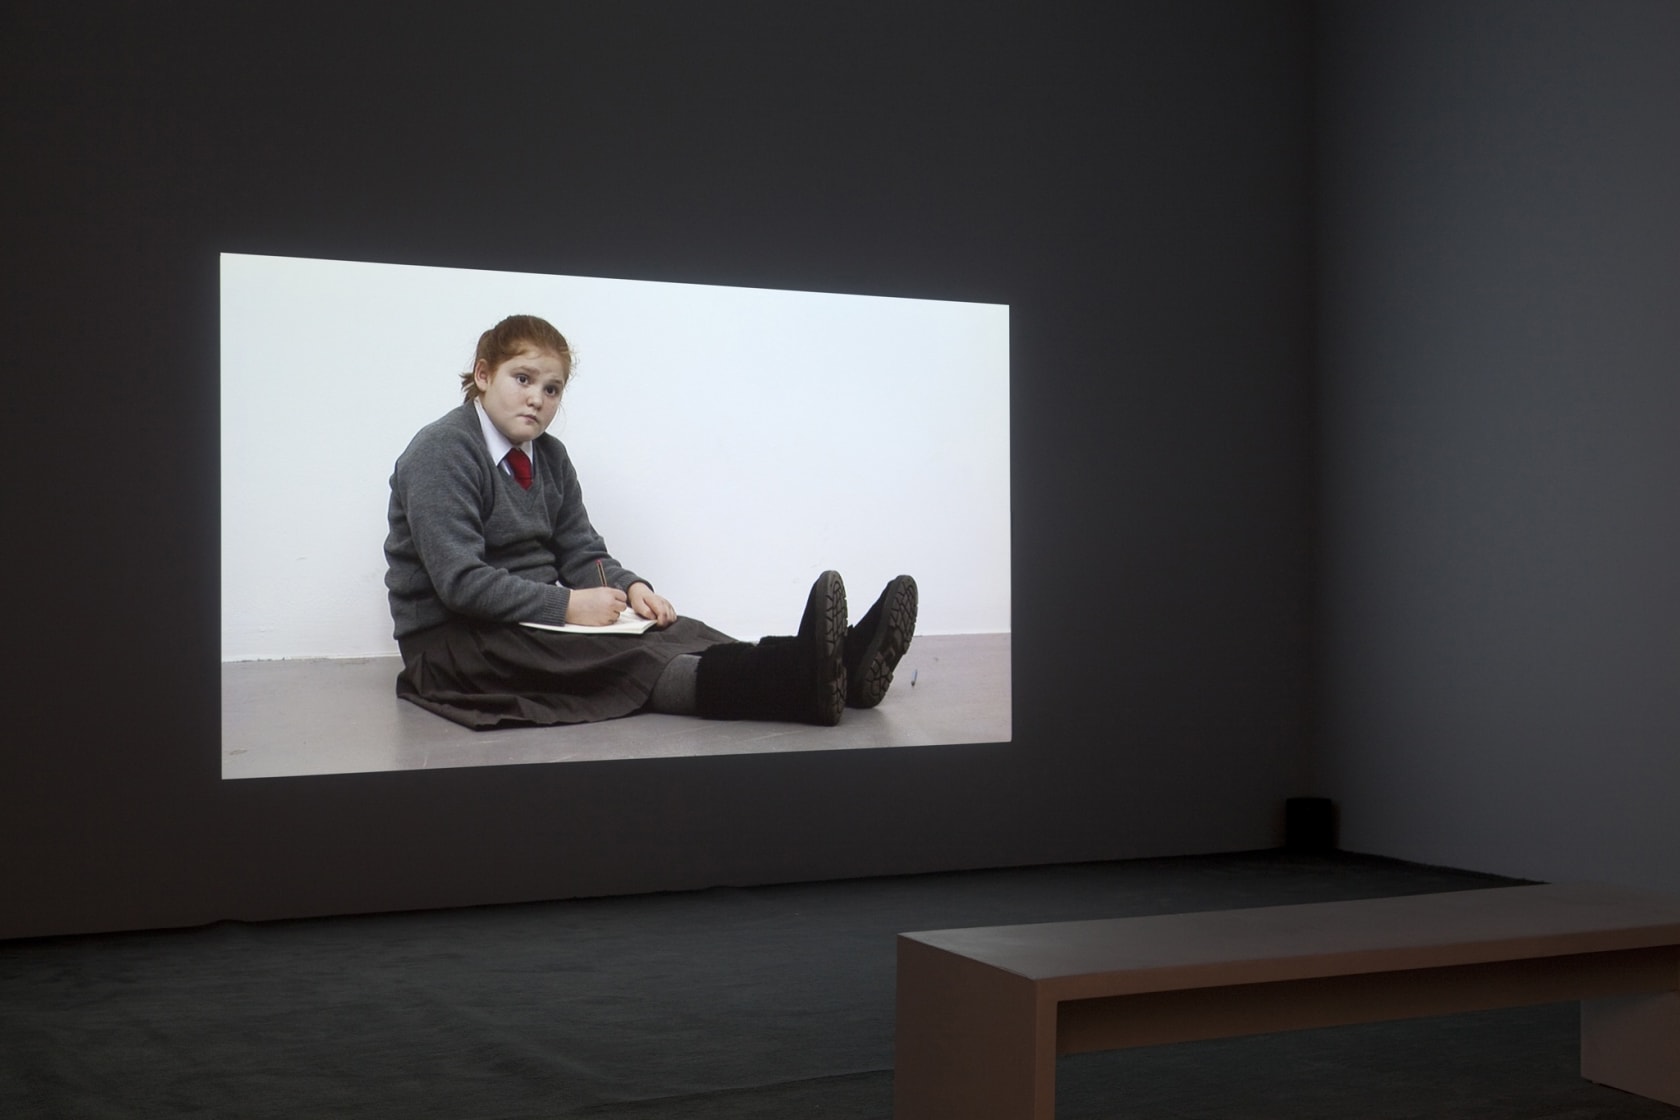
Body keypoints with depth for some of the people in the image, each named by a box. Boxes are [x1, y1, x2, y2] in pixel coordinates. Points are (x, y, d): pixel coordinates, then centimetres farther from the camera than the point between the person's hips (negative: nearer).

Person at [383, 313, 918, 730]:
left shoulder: (549, 457, 15)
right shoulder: (440, 453, -12)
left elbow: (581, 552, 15)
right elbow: (461, 580, -21)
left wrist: (629, 587, -8)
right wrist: (568, 605, -23)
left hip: (537, 619, 8)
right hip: (451, 640, -8)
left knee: (669, 629, -17)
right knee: (612, 655, -32)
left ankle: (836, 666, -39)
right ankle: (797, 686, -57)